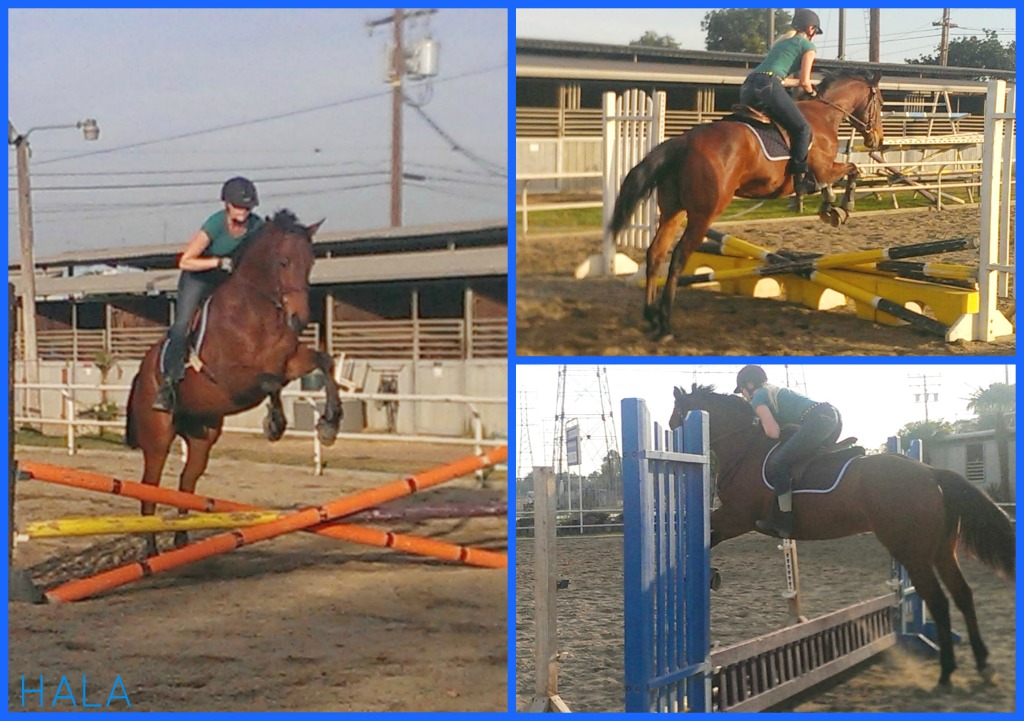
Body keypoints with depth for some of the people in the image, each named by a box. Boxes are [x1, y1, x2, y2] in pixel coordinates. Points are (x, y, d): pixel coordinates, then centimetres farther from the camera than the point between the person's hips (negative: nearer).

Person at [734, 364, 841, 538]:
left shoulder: (758, 398, 7)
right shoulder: (776, 391, 34)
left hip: (817, 420, -10)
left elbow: (773, 432, -5)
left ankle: (782, 523, -14)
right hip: (833, 415, 10)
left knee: (777, 464, -11)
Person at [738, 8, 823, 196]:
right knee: (802, 128, -6)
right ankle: (800, 177, -13)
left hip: (748, 85, 8)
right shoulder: (807, 46, 12)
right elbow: (804, 82, 7)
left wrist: (800, 82, 42)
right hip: (768, 86, -8)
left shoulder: (781, 42, 34)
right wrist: (812, 93, 28)